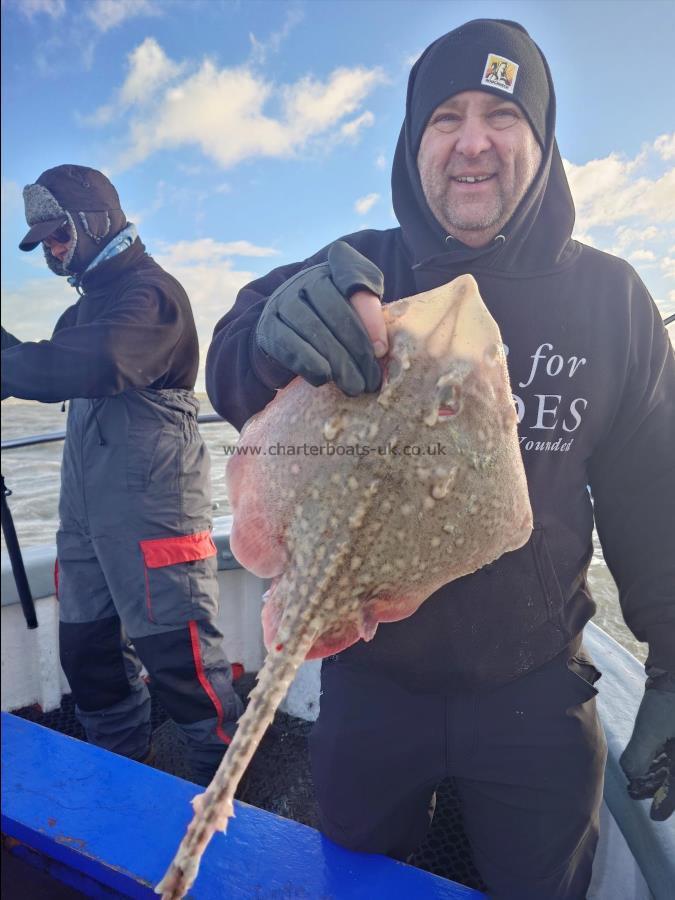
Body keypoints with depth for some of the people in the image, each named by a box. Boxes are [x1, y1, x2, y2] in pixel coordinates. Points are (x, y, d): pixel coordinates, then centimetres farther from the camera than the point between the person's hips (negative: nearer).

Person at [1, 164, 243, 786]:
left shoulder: (150, 292, -9)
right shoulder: (91, 302, 22)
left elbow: (95, 365, -27)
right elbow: (53, 371, 23)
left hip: (149, 500, -9)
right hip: (87, 504, 10)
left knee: (174, 649, -5)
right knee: (88, 649, 15)